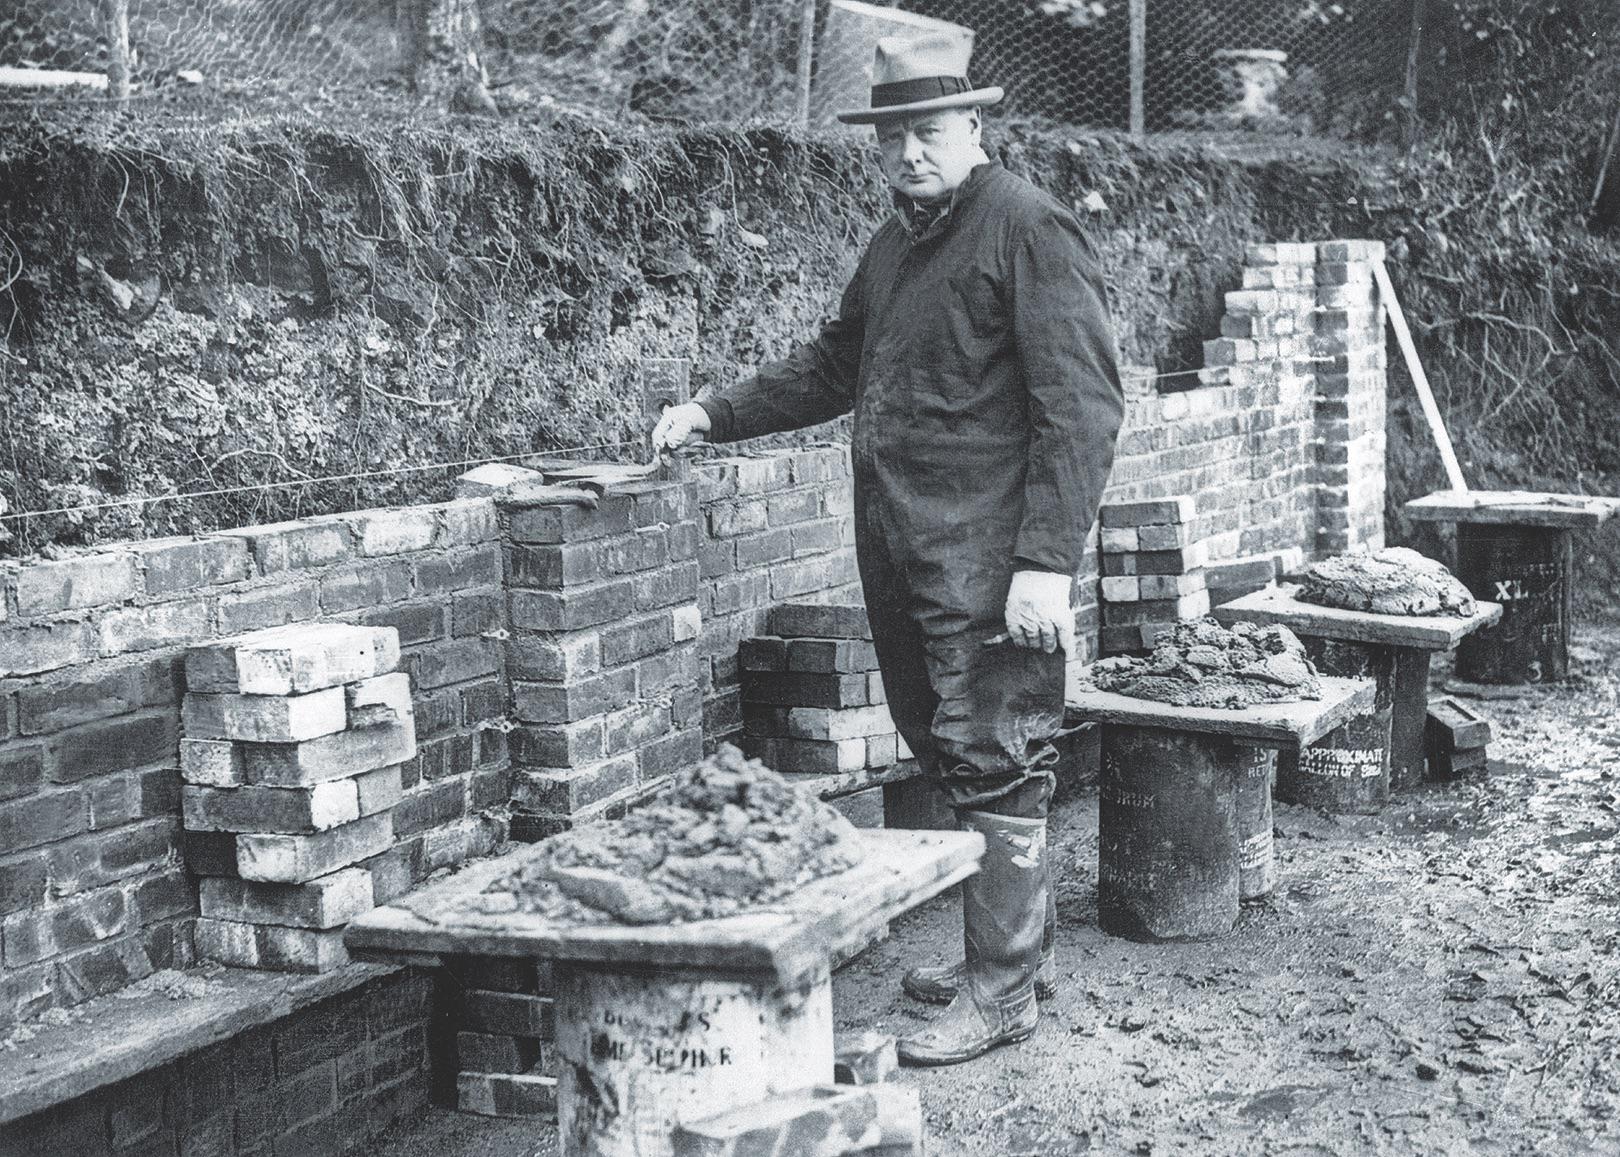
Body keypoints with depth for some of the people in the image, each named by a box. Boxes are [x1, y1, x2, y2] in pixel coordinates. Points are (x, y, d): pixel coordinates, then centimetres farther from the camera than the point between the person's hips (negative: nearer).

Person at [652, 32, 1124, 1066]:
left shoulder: (1029, 229, -9)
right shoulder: (897, 243, 18)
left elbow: (1083, 404, -16)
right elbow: (834, 366, 31)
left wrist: (1049, 558, -21)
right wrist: (717, 417, 24)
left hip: (992, 563, -9)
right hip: (904, 555, 9)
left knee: (992, 765, -3)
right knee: (946, 751, 15)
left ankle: (1002, 990, 7)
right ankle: (1023, 940, 30)